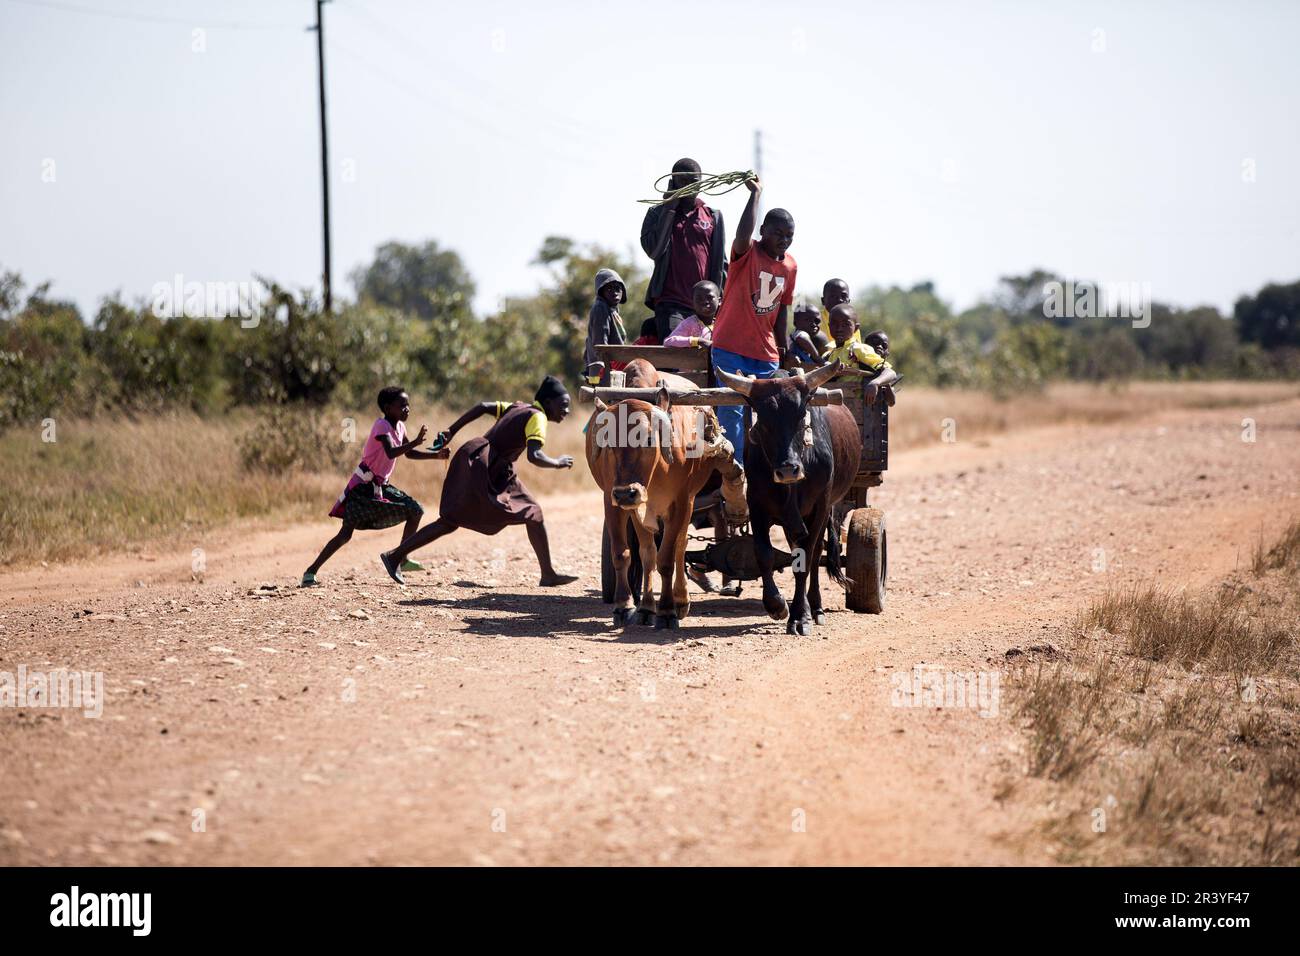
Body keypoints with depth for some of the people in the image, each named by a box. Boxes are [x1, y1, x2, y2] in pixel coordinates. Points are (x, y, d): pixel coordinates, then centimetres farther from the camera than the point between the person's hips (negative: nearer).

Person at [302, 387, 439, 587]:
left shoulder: (399, 427, 7)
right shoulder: (382, 426, -19)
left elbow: (409, 453, 16)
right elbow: (391, 453, -34)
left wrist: (437, 455, 6)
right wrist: (416, 441, -39)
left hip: (381, 486, 9)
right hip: (362, 487, -9)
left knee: (415, 511, 4)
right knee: (346, 534, -14)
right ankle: (311, 572, -10)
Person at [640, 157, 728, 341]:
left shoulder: (713, 216, 15)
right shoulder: (657, 213, 11)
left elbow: (720, 263, 16)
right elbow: (652, 249, -7)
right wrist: (669, 208, -4)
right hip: (670, 303, -2)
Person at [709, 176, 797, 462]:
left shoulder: (790, 266, 8)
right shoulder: (747, 253, -9)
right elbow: (743, 235, -33)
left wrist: (782, 348, 18)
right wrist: (755, 193, -30)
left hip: (766, 354, 6)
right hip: (731, 349, -6)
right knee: (732, 409, -11)